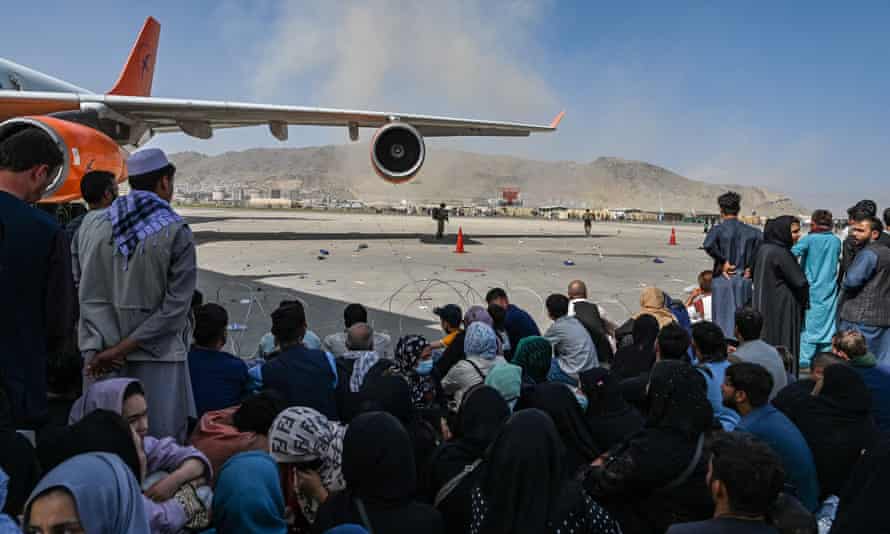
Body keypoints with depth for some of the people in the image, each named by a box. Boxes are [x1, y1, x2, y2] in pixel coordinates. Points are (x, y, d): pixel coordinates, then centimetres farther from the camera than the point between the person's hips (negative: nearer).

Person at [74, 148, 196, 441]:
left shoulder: (91, 224, 4)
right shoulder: (176, 232, -9)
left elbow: (85, 293, 0)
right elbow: (176, 305, -12)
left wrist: (103, 347, -4)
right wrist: (123, 348, -8)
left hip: (99, 355, 5)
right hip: (157, 356, -4)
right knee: (161, 444, 4)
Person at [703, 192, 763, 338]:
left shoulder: (717, 229, -7)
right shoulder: (751, 231, 5)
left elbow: (708, 245, -26)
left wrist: (723, 262, -13)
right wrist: (749, 267, 1)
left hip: (723, 281, -3)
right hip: (743, 281, 3)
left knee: (724, 322, 3)